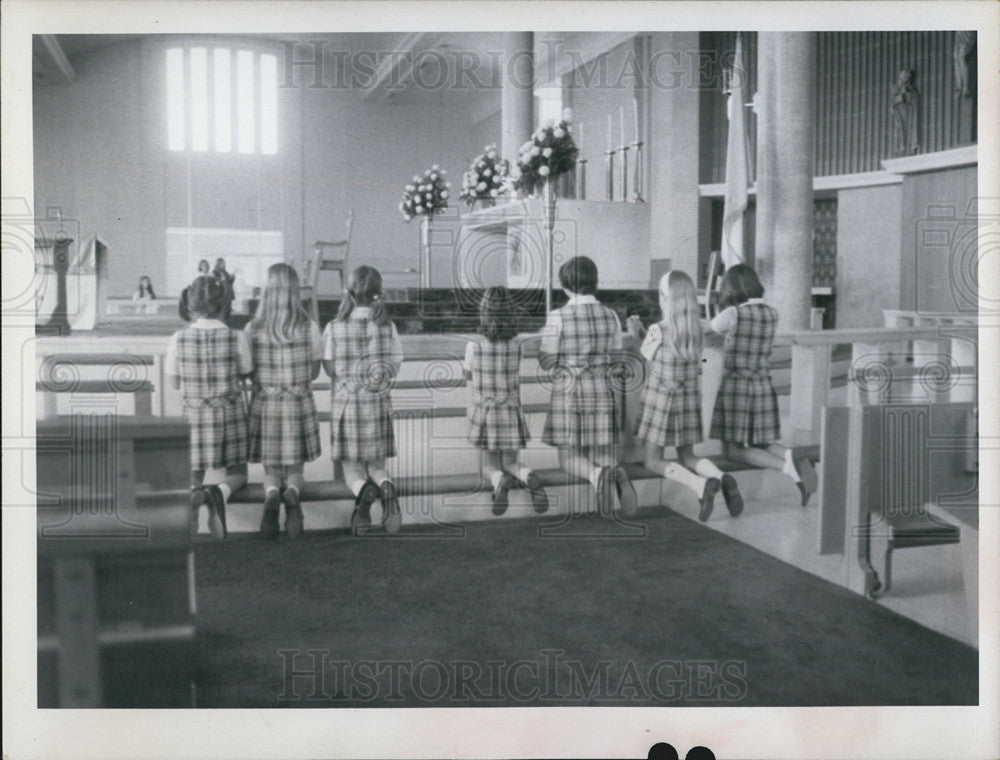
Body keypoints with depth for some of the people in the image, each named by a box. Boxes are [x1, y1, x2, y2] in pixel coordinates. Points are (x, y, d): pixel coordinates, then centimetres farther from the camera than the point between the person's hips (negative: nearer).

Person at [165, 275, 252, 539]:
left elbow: (174, 382, 4)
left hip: (194, 414, 1)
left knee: (193, 476, 16)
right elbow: (247, 375, 4)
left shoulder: (178, 339, -7)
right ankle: (220, 492, -20)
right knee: (237, 474, 15)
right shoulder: (236, 339, -10)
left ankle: (193, 496, -21)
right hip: (231, 413, -1)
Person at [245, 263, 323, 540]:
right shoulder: (309, 328, -7)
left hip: (265, 406, 0)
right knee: (295, 472, 15)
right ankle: (292, 493, -19)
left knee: (271, 473, 16)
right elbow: (314, 372, 2)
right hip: (299, 406, 0)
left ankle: (272, 496, -18)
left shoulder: (252, 329, -7)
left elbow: (249, 373, 0)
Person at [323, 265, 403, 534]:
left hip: (345, 405, -1)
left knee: (352, 469, 10)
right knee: (376, 466, 13)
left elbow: (330, 370, -5)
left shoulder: (334, 328, -7)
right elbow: (395, 368, 0)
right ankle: (385, 487, -21)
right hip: (379, 405, 1)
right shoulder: (387, 327, -4)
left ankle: (363, 491, -24)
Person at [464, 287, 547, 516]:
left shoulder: (473, 346, -16)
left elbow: (469, 379, 1)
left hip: (483, 414, -1)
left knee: (490, 467, 16)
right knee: (510, 465, 16)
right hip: (510, 415, 1)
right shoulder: (518, 345, -11)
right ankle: (529, 478, -19)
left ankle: (499, 482, -21)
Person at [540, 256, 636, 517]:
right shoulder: (611, 316, 2)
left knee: (569, 459, 6)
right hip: (601, 392, 3)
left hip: (568, 392, -3)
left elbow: (546, 362, -6)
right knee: (603, 457, 10)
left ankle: (597, 475, -26)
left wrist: (545, 339, 13)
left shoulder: (558, 317, -11)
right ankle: (618, 476, -25)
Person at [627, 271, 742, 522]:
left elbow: (645, 358, 0)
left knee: (654, 461, 5)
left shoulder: (657, 331, -18)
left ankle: (701, 485, -22)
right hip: (689, 399, 5)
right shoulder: (696, 330, -1)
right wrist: (641, 331, 15)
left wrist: (635, 334, 14)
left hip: (659, 399, -5)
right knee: (687, 457, 18)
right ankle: (721, 477, -13)